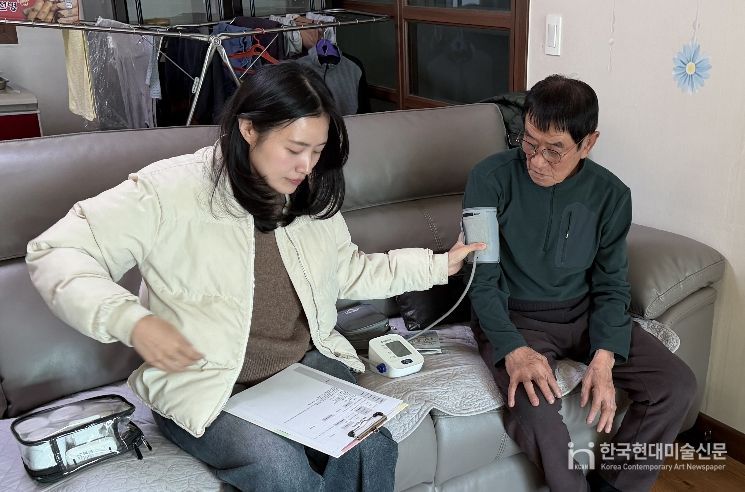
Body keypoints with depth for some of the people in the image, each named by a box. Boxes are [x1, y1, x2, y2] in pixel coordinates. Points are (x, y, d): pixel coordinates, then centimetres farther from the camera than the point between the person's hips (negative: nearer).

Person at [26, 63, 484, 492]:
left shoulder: (311, 195, 3)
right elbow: (54, 253, -15)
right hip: (204, 385, -4)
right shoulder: (171, 191, -17)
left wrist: (436, 265, 9)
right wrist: (132, 321, -30)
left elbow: (349, 272, 17)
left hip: (307, 364, 5)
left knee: (371, 447, -22)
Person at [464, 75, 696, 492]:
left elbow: (611, 285, 0)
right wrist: (513, 348, -29)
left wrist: (604, 356, -17)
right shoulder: (491, 179, -16)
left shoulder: (610, 194, -6)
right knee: (534, 409, -32)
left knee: (678, 385, -9)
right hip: (513, 316, -4)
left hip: (584, 314, 4)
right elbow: (481, 278, -14)